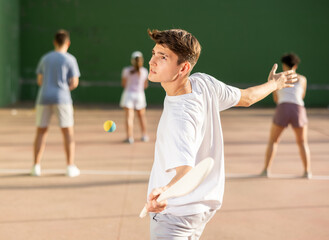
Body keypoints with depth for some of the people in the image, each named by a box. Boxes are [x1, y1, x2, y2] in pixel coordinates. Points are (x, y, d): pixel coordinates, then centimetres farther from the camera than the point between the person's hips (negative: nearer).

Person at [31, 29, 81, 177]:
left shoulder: (45, 58, 12)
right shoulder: (70, 59, 0)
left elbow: (40, 80, 14)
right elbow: (74, 83, -2)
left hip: (44, 98, 3)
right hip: (62, 98, -3)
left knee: (41, 132, 10)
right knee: (68, 132, 3)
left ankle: (36, 166, 7)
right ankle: (70, 167, 2)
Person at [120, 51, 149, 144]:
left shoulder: (126, 70, -5)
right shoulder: (144, 71, 0)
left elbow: (123, 84, 1)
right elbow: (145, 85, 8)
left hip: (128, 93, -2)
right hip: (140, 94, 2)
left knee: (129, 116, -7)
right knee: (142, 115, 19)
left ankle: (130, 137, -15)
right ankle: (144, 135, 23)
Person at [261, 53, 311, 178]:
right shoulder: (302, 79, 17)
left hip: (282, 111, -1)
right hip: (298, 111, 1)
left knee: (273, 141, 16)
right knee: (303, 143, 19)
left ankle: (266, 169, 7)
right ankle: (307, 171, 9)